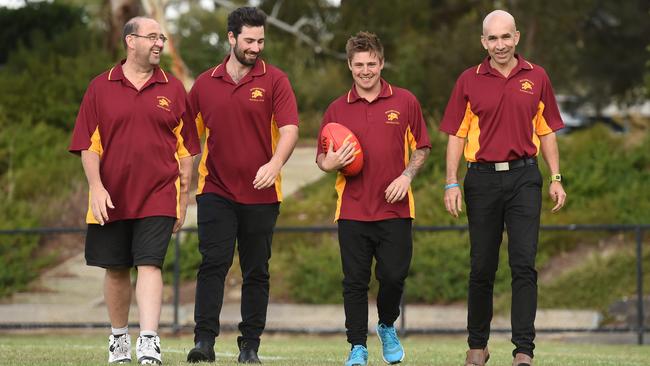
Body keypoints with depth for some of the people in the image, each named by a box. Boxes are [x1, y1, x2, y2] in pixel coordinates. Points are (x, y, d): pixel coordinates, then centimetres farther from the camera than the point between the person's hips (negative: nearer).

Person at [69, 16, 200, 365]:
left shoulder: (173, 89, 6)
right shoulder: (100, 87, 4)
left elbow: (185, 149, 9)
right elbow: (88, 143, 2)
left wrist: (183, 198, 6)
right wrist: (96, 186, -9)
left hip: (158, 196, -1)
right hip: (111, 198, 1)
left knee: (149, 264, -13)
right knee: (116, 269, 10)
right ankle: (119, 337, 27)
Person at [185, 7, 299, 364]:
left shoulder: (274, 80, 0)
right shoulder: (205, 83, 7)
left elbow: (289, 129, -10)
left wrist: (274, 164, -26)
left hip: (261, 194, 0)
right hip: (216, 190, 1)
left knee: (256, 272, 5)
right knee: (213, 264, -10)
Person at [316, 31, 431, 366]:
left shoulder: (405, 102, 5)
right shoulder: (337, 109, 7)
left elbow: (421, 147, 11)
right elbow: (322, 158, 12)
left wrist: (406, 176, -5)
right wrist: (330, 163, -11)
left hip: (395, 209, -1)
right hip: (352, 210, 1)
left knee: (393, 276, -4)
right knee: (355, 282, 0)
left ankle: (387, 327, 24)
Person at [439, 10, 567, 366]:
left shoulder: (536, 78, 7)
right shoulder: (469, 81, 4)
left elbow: (547, 132, 12)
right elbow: (456, 135, 5)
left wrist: (556, 179, 5)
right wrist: (451, 184, -3)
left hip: (524, 177, 0)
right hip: (482, 179, 0)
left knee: (524, 263, -8)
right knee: (482, 267, 6)